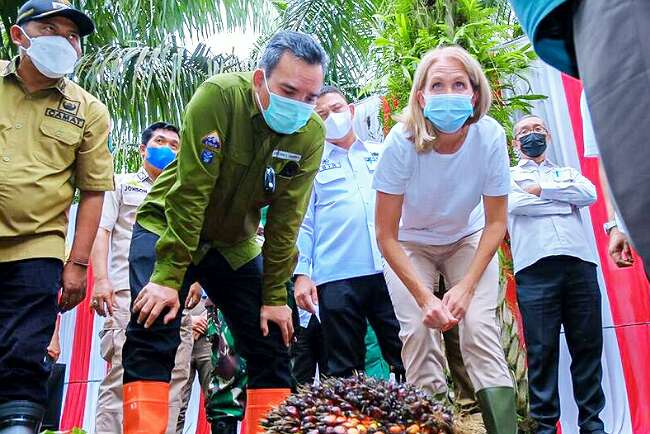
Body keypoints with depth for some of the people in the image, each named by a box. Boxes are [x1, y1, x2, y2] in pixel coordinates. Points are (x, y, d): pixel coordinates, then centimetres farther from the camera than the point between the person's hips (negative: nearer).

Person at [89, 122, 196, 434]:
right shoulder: (121, 184, 18)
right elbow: (101, 232, 6)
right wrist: (101, 279, -9)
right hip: (129, 293, -3)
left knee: (174, 376, -3)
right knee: (121, 375, -12)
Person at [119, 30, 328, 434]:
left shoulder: (311, 134, -15)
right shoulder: (219, 95, -25)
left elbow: (286, 219, -11)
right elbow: (190, 192, -27)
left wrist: (274, 296, -11)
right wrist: (168, 276, -28)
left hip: (236, 244, 4)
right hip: (167, 227, -3)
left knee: (272, 344, 0)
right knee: (153, 335, -17)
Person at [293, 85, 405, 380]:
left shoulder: (382, 154, 17)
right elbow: (302, 222, 7)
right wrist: (302, 273, -4)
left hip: (390, 270, 2)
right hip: (336, 278, -1)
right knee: (344, 371, 5)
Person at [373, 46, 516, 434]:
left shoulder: (490, 136, -24)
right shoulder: (403, 142, -28)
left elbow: (496, 222, -11)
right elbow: (386, 235, -21)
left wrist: (466, 287, -20)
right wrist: (425, 298, -27)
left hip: (468, 239, 1)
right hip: (411, 245, 0)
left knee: (480, 327, -16)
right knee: (419, 332, -17)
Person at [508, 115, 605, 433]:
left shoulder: (568, 173, 28)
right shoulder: (508, 176, 20)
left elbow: (590, 194, 6)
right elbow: (515, 204, -2)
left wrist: (542, 189, 1)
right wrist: (567, 202, 4)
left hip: (579, 262, 3)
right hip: (535, 267, -2)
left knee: (588, 345, 1)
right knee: (542, 349, -5)